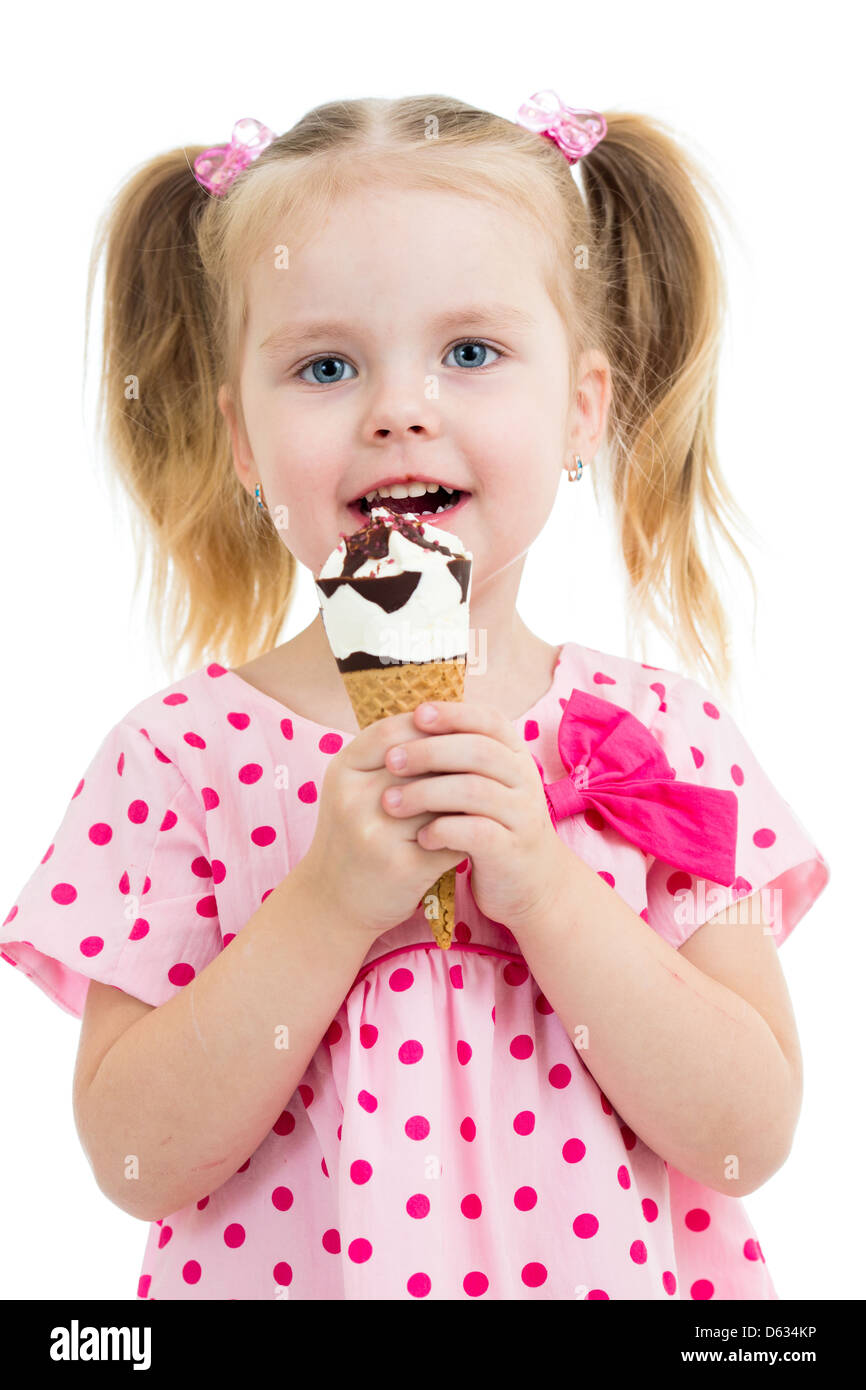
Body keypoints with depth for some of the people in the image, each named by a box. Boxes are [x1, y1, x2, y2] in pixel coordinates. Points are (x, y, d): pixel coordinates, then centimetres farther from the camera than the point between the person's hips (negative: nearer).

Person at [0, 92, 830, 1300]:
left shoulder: (668, 736, -10)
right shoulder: (183, 755, -12)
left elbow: (749, 1140, -13)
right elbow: (136, 1164, -14)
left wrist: (544, 885, -24)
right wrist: (329, 905, -25)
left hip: (611, 1275, 1)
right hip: (282, 1275, 0)